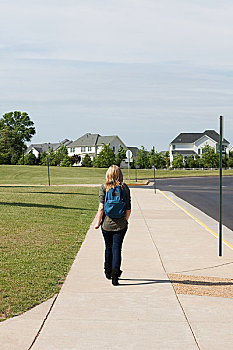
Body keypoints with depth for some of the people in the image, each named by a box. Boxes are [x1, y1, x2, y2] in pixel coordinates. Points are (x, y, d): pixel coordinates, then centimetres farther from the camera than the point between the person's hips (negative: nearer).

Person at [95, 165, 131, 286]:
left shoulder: (104, 188, -7)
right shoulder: (125, 188, -2)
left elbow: (101, 208, -9)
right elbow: (128, 209, 1)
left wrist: (98, 222, 1)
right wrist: (126, 220, 18)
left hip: (107, 224, 0)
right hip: (121, 225, 0)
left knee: (108, 248, 17)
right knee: (117, 248, 2)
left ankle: (108, 272, 33)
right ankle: (115, 275, -8)